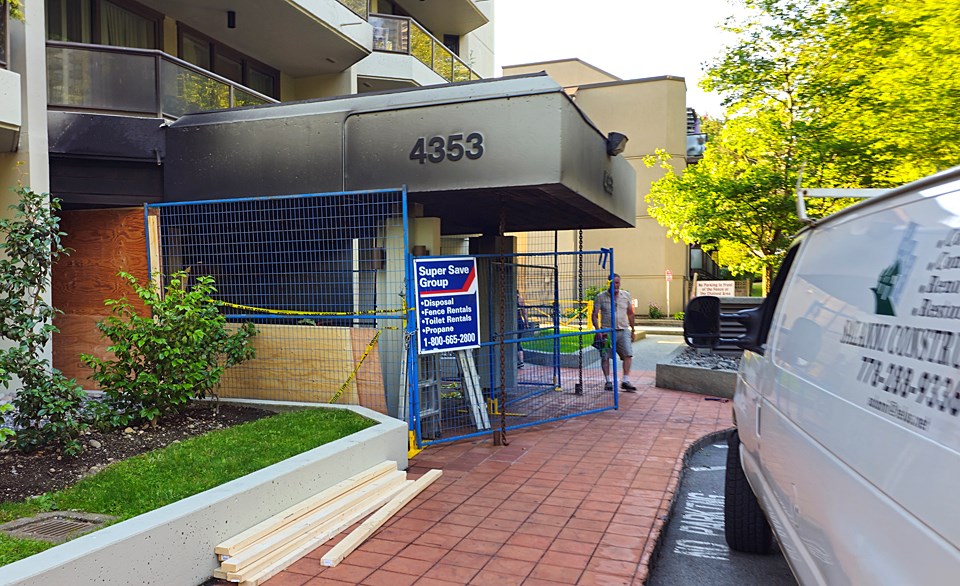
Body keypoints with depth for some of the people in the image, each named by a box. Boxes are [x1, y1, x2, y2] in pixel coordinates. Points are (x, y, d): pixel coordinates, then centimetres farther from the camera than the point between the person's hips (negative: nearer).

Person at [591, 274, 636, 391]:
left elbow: (630, 313, 19)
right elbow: (594, 315, -2)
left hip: (623, 331, 2)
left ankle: (625, 380, -5)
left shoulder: (626, 295, 10)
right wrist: (598, 330, -14)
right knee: (605, 357, 0)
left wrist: (632, 330, 19)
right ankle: (608, 381, 9)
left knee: (628, 354, -10)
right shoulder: (601, 297, -1)